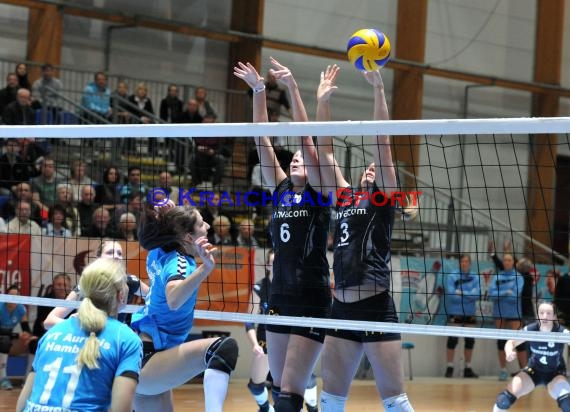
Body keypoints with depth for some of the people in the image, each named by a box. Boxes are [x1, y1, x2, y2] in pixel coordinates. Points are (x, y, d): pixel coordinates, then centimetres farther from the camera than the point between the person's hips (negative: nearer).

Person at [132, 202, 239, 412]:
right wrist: (205, 268, -54)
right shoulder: (177, 263, -17)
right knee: (224, 347, -27)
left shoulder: (158, 255, 7)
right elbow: (173, 300, -41)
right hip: (147, 362, -10)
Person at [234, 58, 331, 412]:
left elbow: (305, 137, -12)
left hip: (312, 300, -6)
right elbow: (263, 140, 8)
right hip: (280, 298, 6)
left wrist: (293, 87, -17)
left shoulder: (319, 192, -3)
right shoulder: (281, 189, 11)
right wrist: (259, 90, 2)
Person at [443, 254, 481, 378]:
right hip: (455, 312, -4)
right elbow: (451, 295, -14)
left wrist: (461, 292, -15)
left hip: (469, 313, 4)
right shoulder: (451, 276, -4)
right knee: (452, 340, -4)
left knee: (470, 340, 6)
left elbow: (477, 294, -7)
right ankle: (449, 368, 3)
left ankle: (468, 369, 14)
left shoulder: (475, 278, 5)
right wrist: (468, 296, -12)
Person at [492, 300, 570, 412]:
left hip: (555, 374, -2)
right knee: (504, 400, -14)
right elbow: (511, 343, -6)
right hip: (533, 370, 2)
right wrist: (509, 352, -30)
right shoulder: (530, 330, -19)